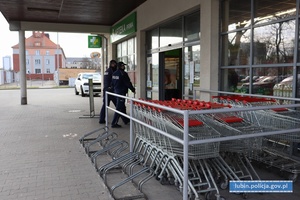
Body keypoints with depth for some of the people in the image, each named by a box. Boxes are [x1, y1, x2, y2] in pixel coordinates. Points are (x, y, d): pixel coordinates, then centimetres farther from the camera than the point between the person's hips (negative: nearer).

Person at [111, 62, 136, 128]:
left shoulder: (114, 73, 8)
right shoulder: (123, 73, -17)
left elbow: (112, 83, 15)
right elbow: (128, 83, -14)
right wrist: (133, 89, -1)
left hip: (116, 91, 9)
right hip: (121, 92, -9)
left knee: (122, 107, 20)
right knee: (119, 108, -5)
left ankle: (126, 120, 33)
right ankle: (114, 123, -3)